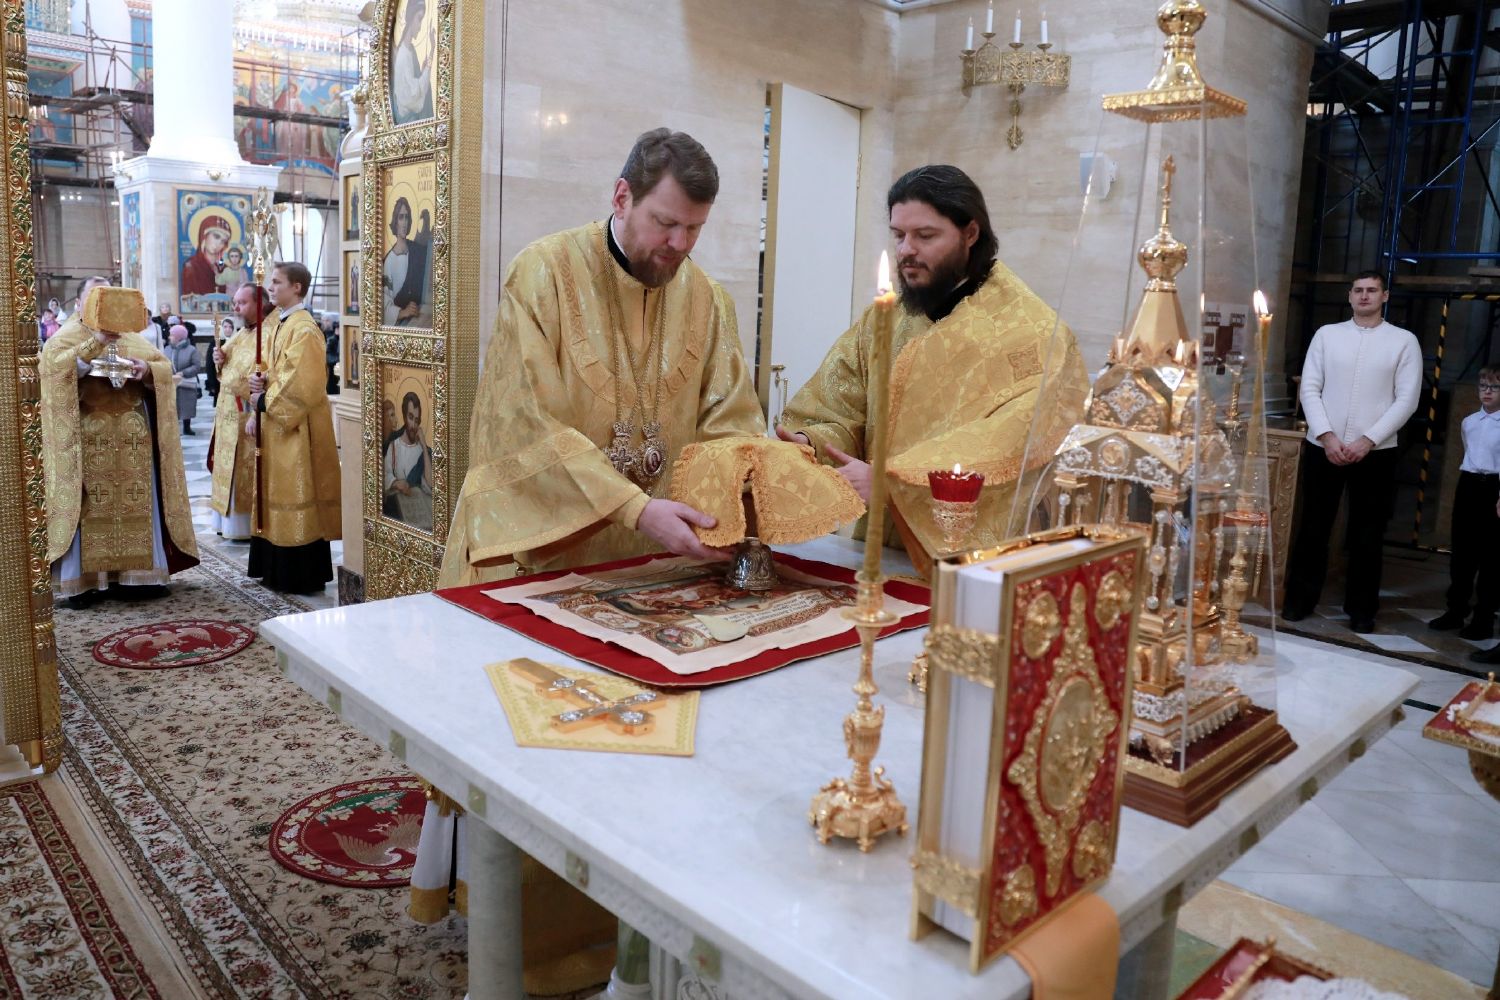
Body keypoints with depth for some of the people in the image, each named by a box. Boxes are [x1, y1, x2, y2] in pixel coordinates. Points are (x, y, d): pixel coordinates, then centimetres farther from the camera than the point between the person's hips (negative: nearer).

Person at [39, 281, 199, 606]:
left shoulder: (132, 337, 15)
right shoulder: (67, 336, 4)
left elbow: (165, 366, 7)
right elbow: (52, 366, -15)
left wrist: (147, 369, -15)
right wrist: (95, 341, -24)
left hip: (132, 436, 4)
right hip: (87, 438, -3)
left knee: (137, 503, 4)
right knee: (89, 507, -3)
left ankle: (137, 573, 10)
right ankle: (84, 578, 2)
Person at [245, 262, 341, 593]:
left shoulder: (304, 329, -15)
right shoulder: (281, 326, 15)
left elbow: (302, 384, -21)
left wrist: (263, 402, -12)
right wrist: (258, 382, -1)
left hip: (295, 428, -10)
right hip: (274, 424, 10)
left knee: (294, 496, -4)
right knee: (276, 497, 13)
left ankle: (301, 576, 5)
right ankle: (277, 570, 22)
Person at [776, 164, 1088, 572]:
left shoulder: (1031, 332, -6)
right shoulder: (880, 321, 11)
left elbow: (1008, 450, -17)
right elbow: (837, 415, 7)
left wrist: (888, 478, -22)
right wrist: (808, 443, -14)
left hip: (980, 556, -6)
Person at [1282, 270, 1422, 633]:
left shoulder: (1404, 341, 4)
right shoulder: (1327, 334, 7)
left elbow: (1407, 400, -2)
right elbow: (1309, 389, 1)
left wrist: (1368, 440, -12)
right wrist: (1326, 435, -11)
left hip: (1375, 452, -1)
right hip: (1322, 447, 1)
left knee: (1366, 535, 7)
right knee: (1313, 529, 7)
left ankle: (1361, 610, 17)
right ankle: (1299, 600, 17)